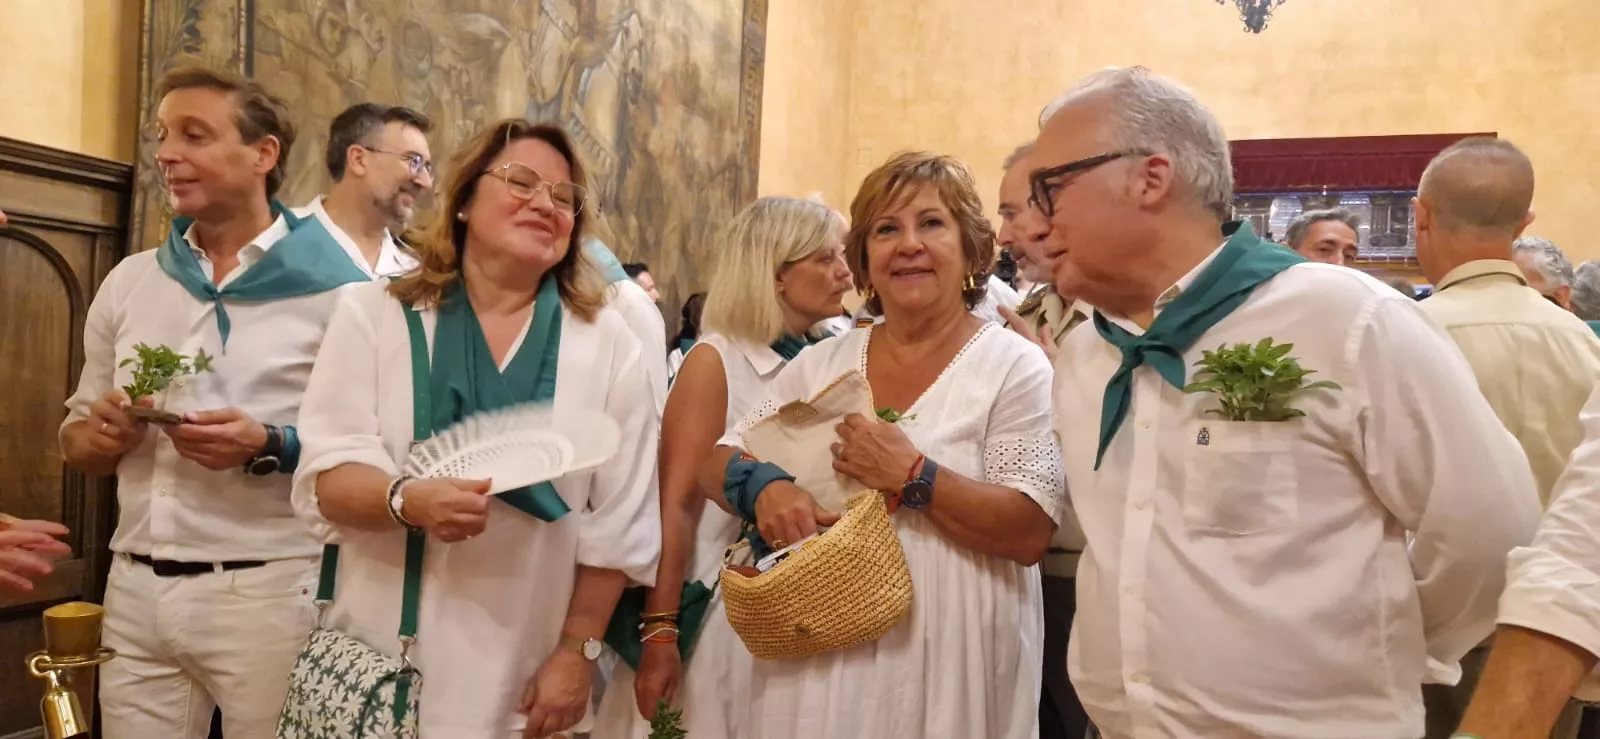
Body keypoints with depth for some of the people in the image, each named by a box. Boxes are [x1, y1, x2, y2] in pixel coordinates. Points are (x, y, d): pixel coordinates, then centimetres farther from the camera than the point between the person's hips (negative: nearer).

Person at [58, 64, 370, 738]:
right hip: (134, 590, 5)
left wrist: (270, 448, -22)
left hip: (267, 593, -4)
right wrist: (102, 437, -6)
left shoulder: (333, 289, -7)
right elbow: (76, 439, 15)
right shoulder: (129, 280, 9)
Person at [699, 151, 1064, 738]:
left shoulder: (1014, 368, -6)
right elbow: (715, 466, 7)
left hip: (947, 664, -3)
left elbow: (1030, 533, -13)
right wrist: (763, 487, -14)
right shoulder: (820, 363, 6)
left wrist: (912, 476, -22)